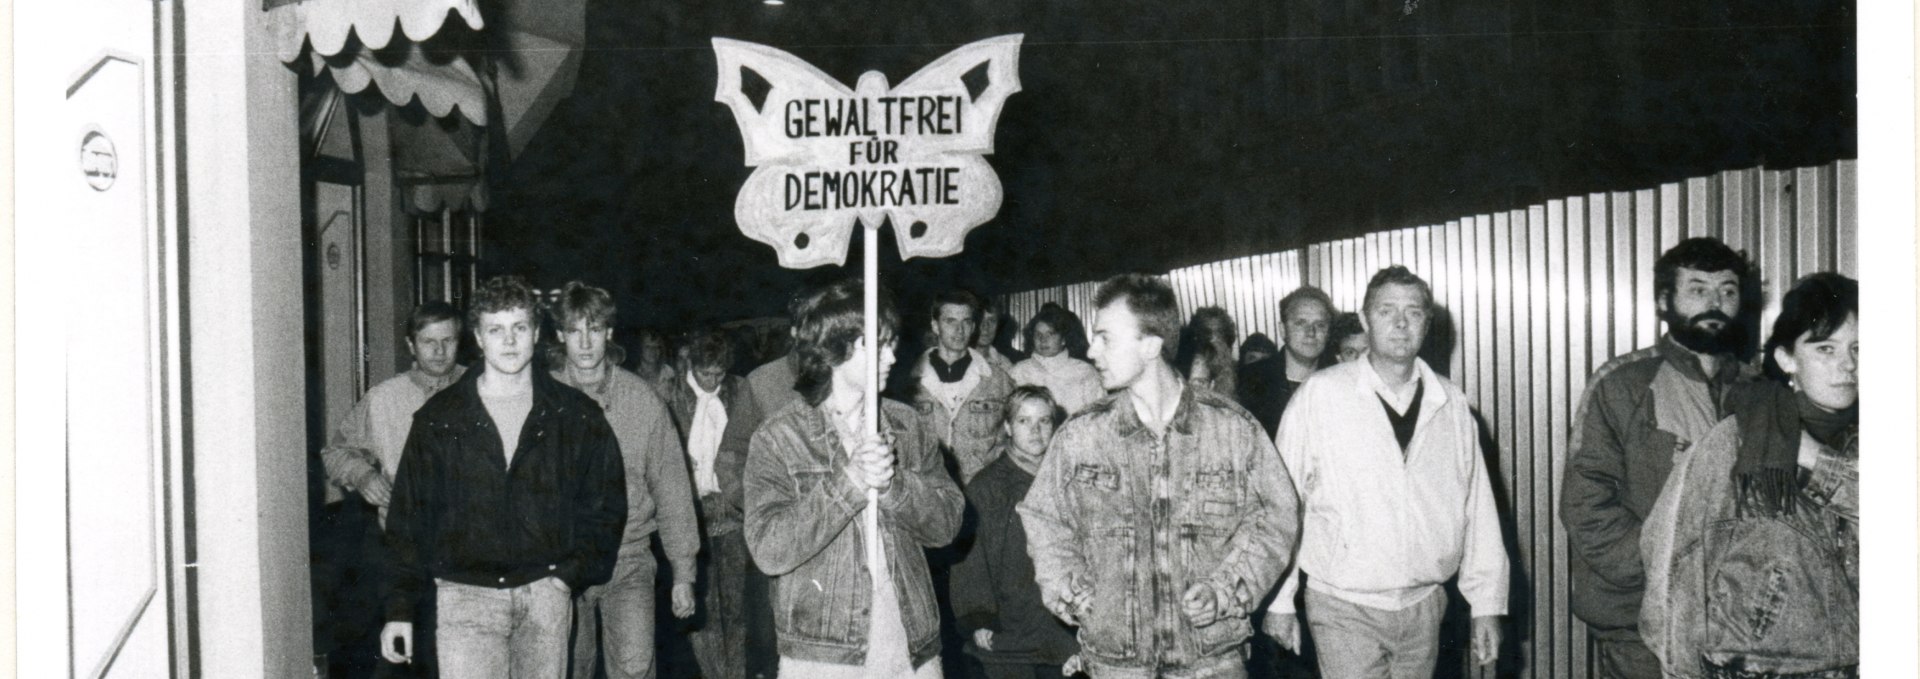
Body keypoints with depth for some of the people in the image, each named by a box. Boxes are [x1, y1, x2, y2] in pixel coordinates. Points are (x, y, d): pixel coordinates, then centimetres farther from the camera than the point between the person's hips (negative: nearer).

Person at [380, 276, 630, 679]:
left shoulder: (576, 416, 6)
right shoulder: (439, 418, 6)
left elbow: (606, 506, 10)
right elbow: (409, 519, 7)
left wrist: (570, 575, -3)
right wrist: (400, 608, 3)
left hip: (544, 593, 1)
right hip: (465, 596, -1)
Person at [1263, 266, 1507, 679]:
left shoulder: (1451, 404, 5)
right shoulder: (1320, 395, -7)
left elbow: (1477, 507, 9)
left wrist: (1486, 604, 8)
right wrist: (1279, 600, -2)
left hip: (1425, 608, 4)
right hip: (1345, 611, -3)